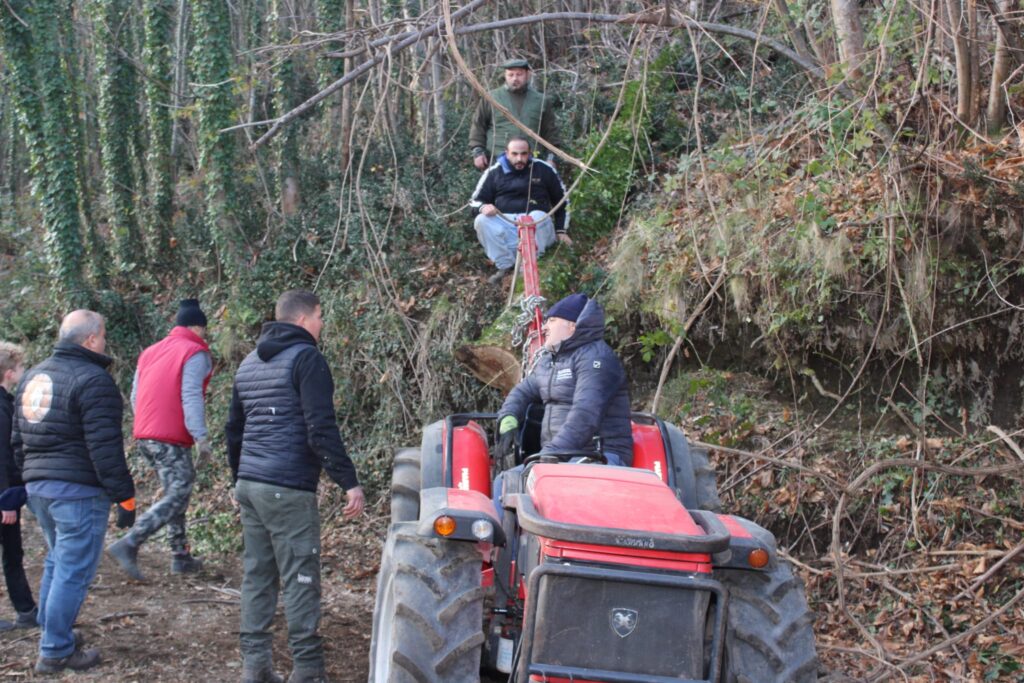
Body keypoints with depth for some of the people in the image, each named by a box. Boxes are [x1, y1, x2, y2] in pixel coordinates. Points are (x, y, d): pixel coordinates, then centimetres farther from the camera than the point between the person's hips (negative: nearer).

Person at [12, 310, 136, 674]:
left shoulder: (33, 376, 14)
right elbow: (105, 448, -18)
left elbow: (19, 439, 20)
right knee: (73, 572, -2)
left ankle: (53, 637, 27)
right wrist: (125, 497, -14)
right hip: (78, 490, -9)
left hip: (38, 486, 9)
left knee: (56, 563, 21)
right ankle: (55, 652, 1)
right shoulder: (93, 380, -13)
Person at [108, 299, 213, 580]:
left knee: (177, 491, 19)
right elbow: (191, 397, -17)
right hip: (172, 439, -9)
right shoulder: (194, 354, -7)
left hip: (145, 434, 9)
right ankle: (128, 544, -21)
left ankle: (180, 556, 21)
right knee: (177, 496, -7)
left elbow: (135, 396, 18)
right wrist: (201, 436, -19)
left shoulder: (151, 352, 16)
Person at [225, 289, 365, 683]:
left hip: (250, 485, 8)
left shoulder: (249, 363, 18)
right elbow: (321, 430, -16)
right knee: (300, 579, -4)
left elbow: (234, 429, 24)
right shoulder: (305, 358, -8)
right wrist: (349, 482, -15)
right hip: (287, 488, -8)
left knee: (257, 575, 9)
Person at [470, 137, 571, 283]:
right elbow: (475, 201, 12)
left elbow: (561, 200, 16)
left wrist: (561, 231, 10)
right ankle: (505, 266, -19)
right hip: (505, 225, 1)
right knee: (481, 221, -27)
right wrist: (483, 207, -14)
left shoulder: (543, 169, 7)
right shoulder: (494, 172, 8)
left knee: (539, 216, -36)